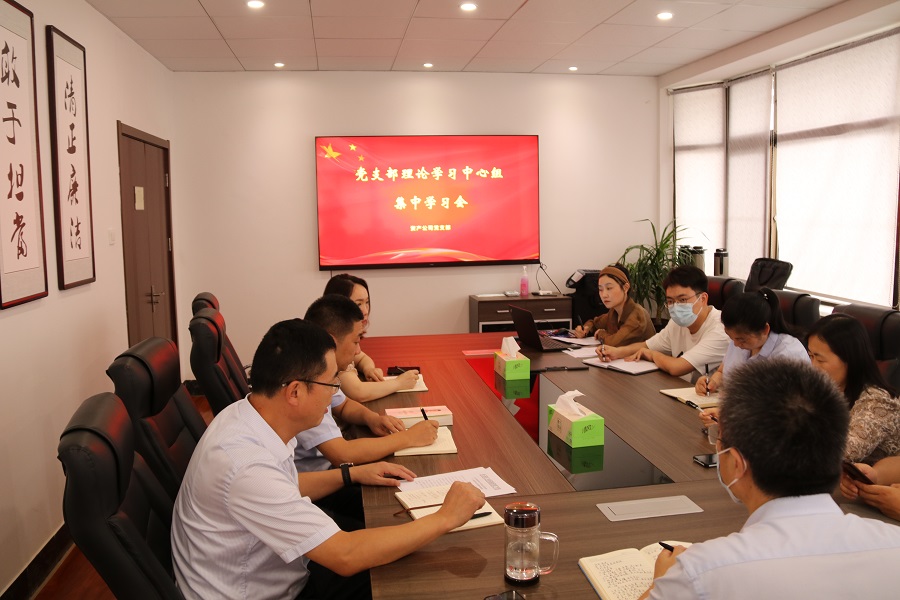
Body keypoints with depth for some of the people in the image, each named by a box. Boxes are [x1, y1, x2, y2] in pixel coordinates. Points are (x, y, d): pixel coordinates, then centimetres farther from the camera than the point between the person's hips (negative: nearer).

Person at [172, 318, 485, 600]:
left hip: (274, 575, 7)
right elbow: (346, 556, -31)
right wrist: (445, 518, -24)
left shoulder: (247, 415, -8)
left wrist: (353, 474, 4)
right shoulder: (246, 465, -34)